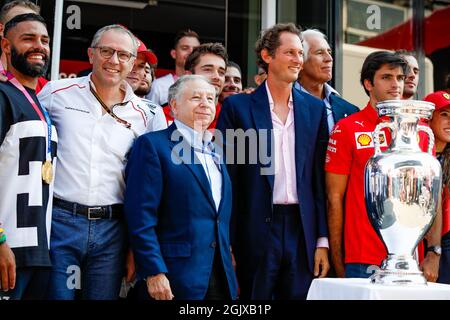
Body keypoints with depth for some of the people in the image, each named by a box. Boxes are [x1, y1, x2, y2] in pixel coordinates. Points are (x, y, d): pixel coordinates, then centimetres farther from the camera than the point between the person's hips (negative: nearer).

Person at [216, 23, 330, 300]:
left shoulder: (315, 108, 9)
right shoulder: (238, 106, 1)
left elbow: (320, 179, 9)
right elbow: (226, 177, -1)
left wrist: (323, 240, 5)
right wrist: (227, 245, -5)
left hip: (302, 232, 3)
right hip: (256, 231, -2)